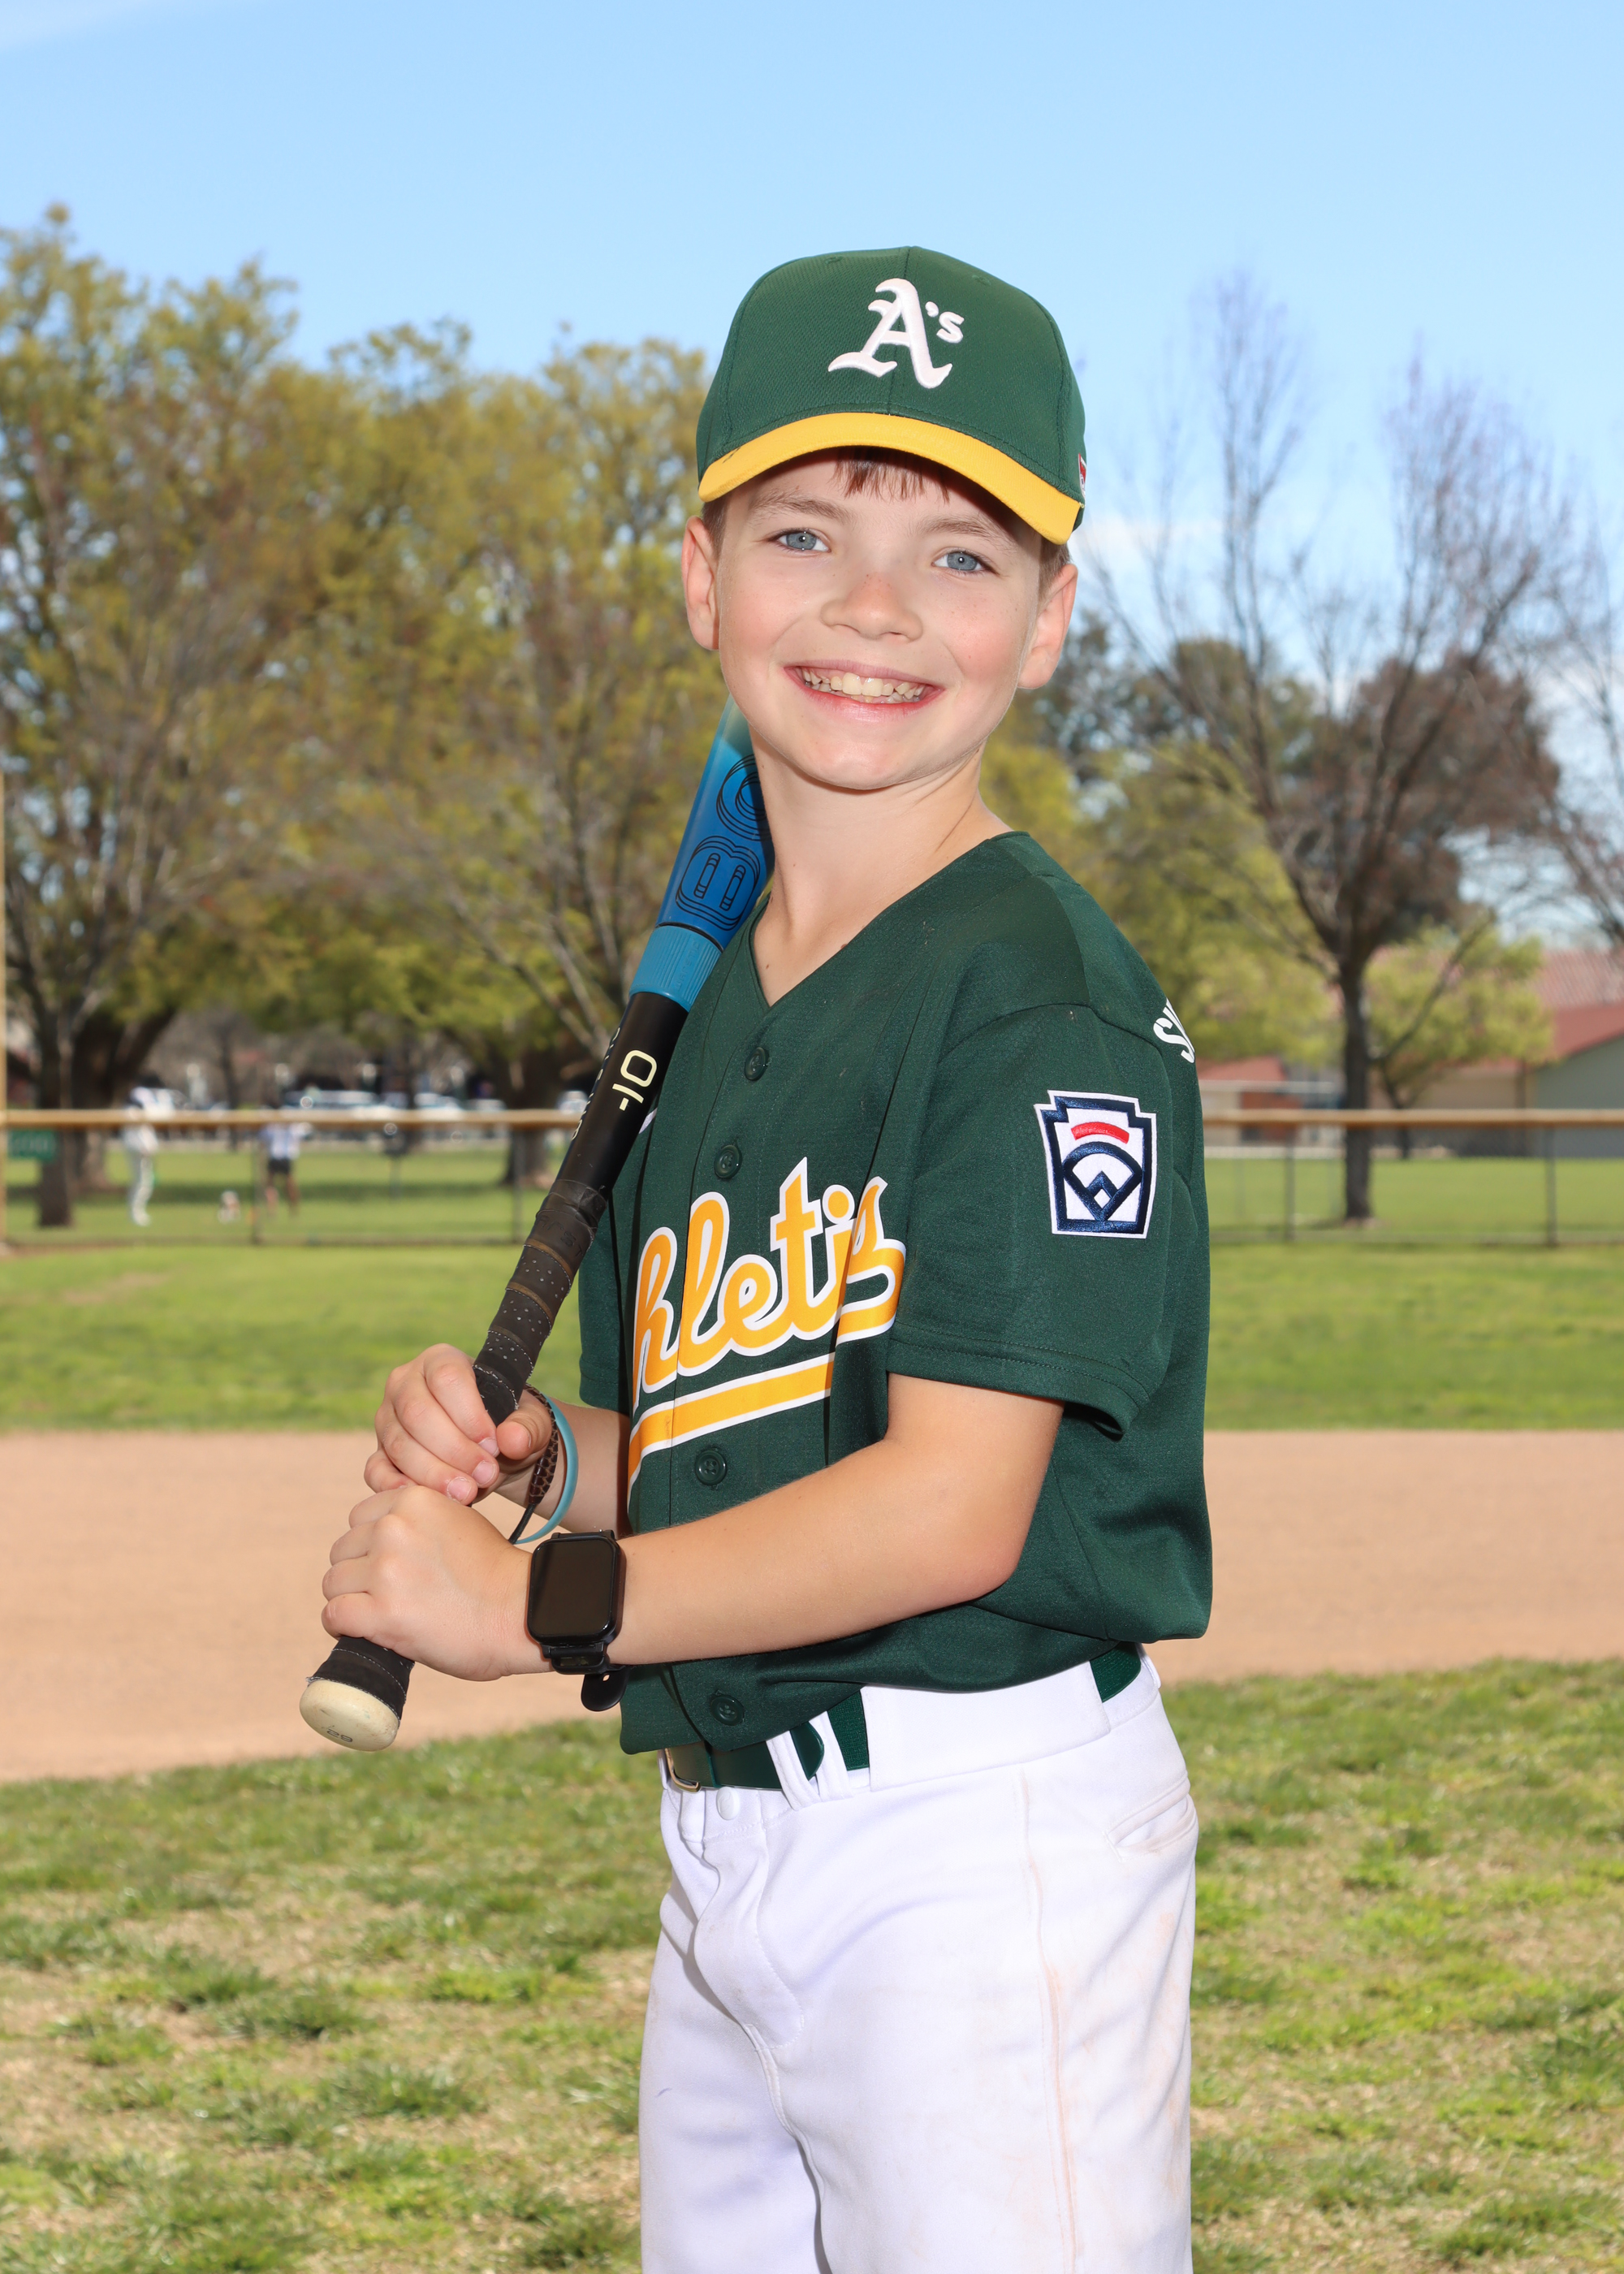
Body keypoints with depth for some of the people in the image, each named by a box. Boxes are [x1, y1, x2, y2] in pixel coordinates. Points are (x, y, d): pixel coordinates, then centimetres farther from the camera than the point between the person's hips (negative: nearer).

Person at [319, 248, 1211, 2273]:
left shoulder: (1042, 990, -13)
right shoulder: (701, 1014, 12)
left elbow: (947, 1508, -20)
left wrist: (528, 1604, -12)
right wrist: (523, 1449, -2)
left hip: (985, 1825, -8)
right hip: (721, 1850, 8)